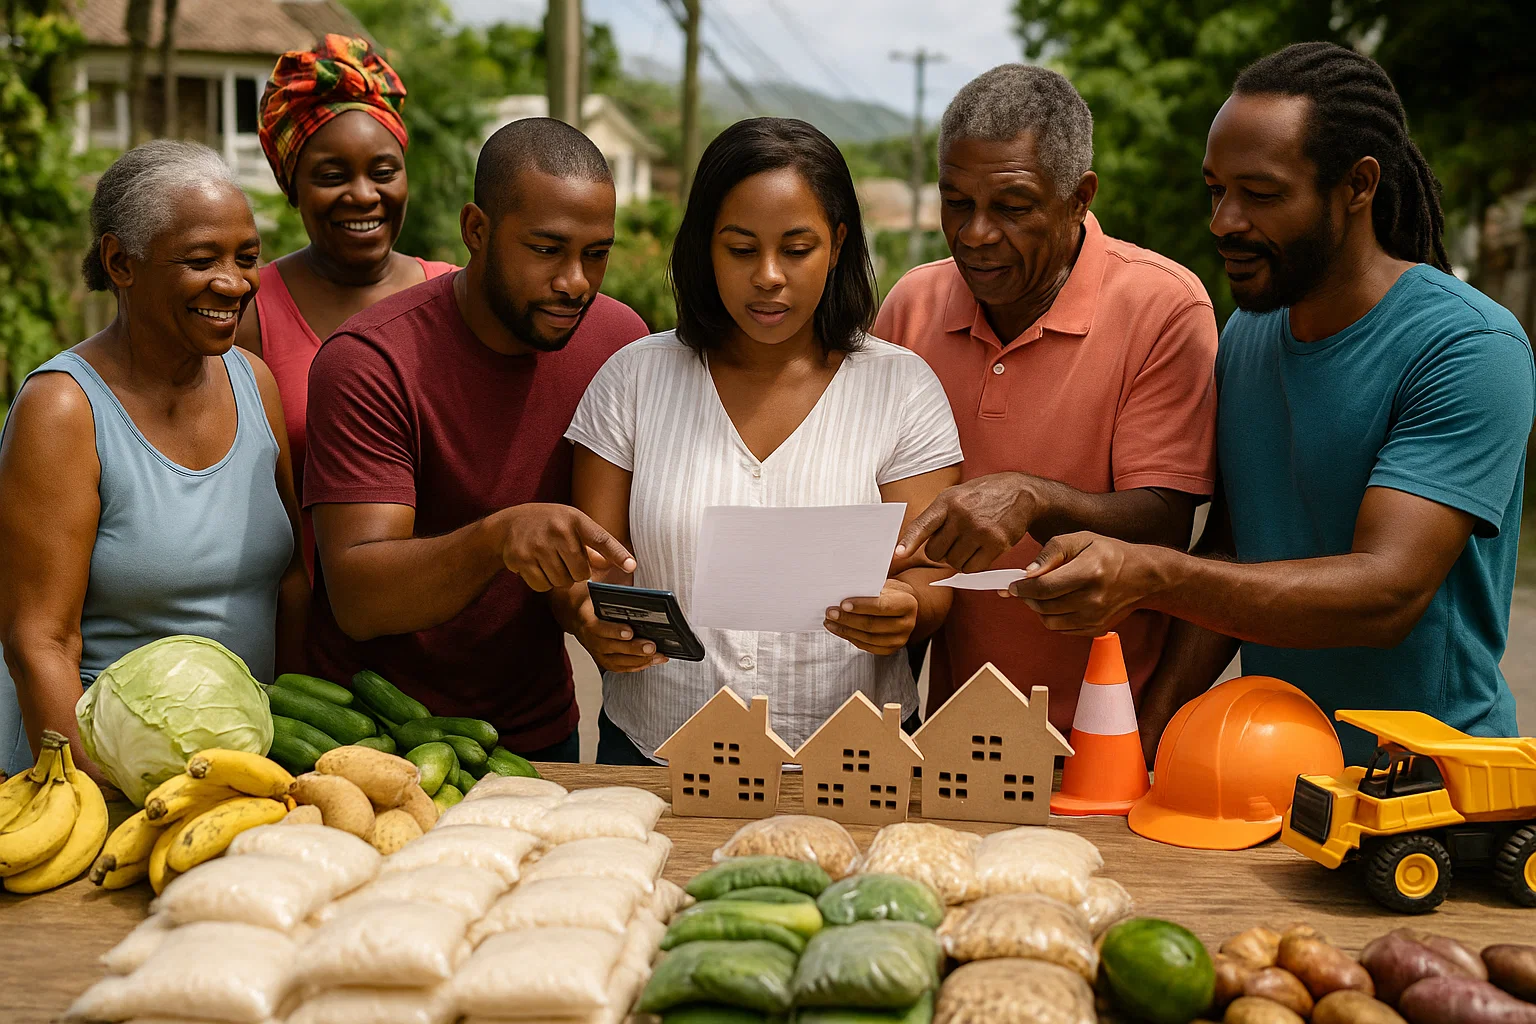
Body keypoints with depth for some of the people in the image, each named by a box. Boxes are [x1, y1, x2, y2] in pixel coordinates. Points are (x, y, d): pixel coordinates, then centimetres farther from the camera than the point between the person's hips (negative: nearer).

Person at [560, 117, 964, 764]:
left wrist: (904, 612, -22)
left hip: (849, 756, 0)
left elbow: (929, 583, 1)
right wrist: (591, 621, -18)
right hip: (655, 752, 1)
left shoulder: (901, 388, 4)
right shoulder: (635, 379, 6)